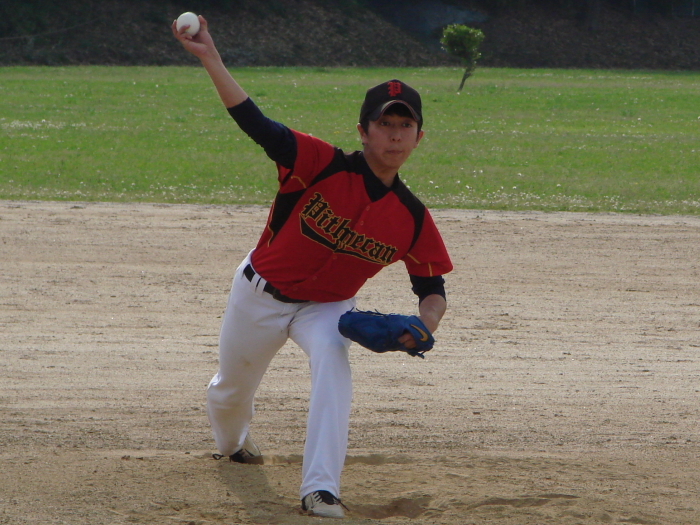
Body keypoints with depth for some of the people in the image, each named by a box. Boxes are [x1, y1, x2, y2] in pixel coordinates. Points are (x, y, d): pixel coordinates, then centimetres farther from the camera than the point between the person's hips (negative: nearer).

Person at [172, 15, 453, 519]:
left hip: (328, 307, 1)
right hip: (261, 293, -1)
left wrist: (425, 325, -27)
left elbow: (432, 287, -3)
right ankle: (230, 441, 57)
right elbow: (256, 123, -33)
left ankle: (320, 490, -33)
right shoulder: (324, 165, -25)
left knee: (332, 361, -32)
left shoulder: (412, 218, -15)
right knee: (232, 389, 17)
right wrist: (210, 58, -44)